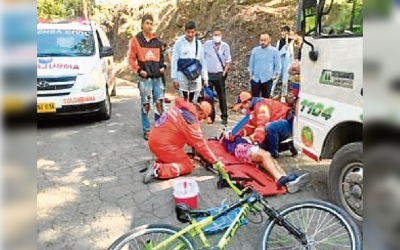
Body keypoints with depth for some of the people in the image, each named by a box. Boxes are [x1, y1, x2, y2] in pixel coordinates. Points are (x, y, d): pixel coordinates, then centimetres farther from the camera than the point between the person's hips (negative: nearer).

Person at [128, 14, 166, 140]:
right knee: (145, 105, 0)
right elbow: (131, 58, 1)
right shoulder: (135, 40, 3)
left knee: (159, 103, 0)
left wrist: (163, 67, 6)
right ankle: (146, 130, 10)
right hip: (145, 78, -3)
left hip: (157, 77, 4)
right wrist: (139, 70, -11)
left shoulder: (156, 40, 15)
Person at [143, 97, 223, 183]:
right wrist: (215, 161, -11)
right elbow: (200, 143, -18)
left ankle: (158, 162, 7)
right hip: (162, 144, -9)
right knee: (188, 166, 0)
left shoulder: (183, 107, 5)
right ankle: (158, 170, -15)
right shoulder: (190, 119, -20)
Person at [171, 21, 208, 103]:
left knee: (194, 102, 7)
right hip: (182, 77, -3)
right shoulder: (179, 43, -1)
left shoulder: (198, 44, 10)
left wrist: (205, 79, 9)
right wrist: (174, 78, -6)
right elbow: (174, 61, -1)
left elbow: (202, 62, 12)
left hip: (196, 78, 3)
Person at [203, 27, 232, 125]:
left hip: (219, 74, -1)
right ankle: (211, 116, 17)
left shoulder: (225, 46, 2)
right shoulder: (207, 44, 3)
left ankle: (224, 117, 12)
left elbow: (228, 61, 4)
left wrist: (224, 73, -7)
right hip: (208, 74, 1)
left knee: (222, 96, 3)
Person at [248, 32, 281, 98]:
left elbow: (277, 65, 1)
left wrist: (274, 76, -5)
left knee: (265, 98, 8)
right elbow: (251, 64, 11)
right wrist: (251, 75, 7)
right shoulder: (255, 50, 5)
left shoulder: (274, 51, -1)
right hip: (255, 79, 2)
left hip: (267, 79, -2)